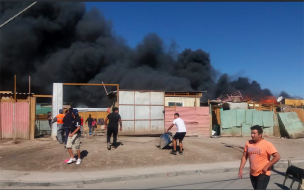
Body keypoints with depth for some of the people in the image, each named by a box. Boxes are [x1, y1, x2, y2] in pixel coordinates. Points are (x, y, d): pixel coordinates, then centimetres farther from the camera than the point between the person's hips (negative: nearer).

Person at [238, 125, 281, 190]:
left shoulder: (267, 144, -14)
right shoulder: (248, 143, 0)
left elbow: (277, 157, -17)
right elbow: (244, 156, 7)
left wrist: (266, 167, -18)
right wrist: (241, 169, 1)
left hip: (263, 174, -6)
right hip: (252, 174, 6)